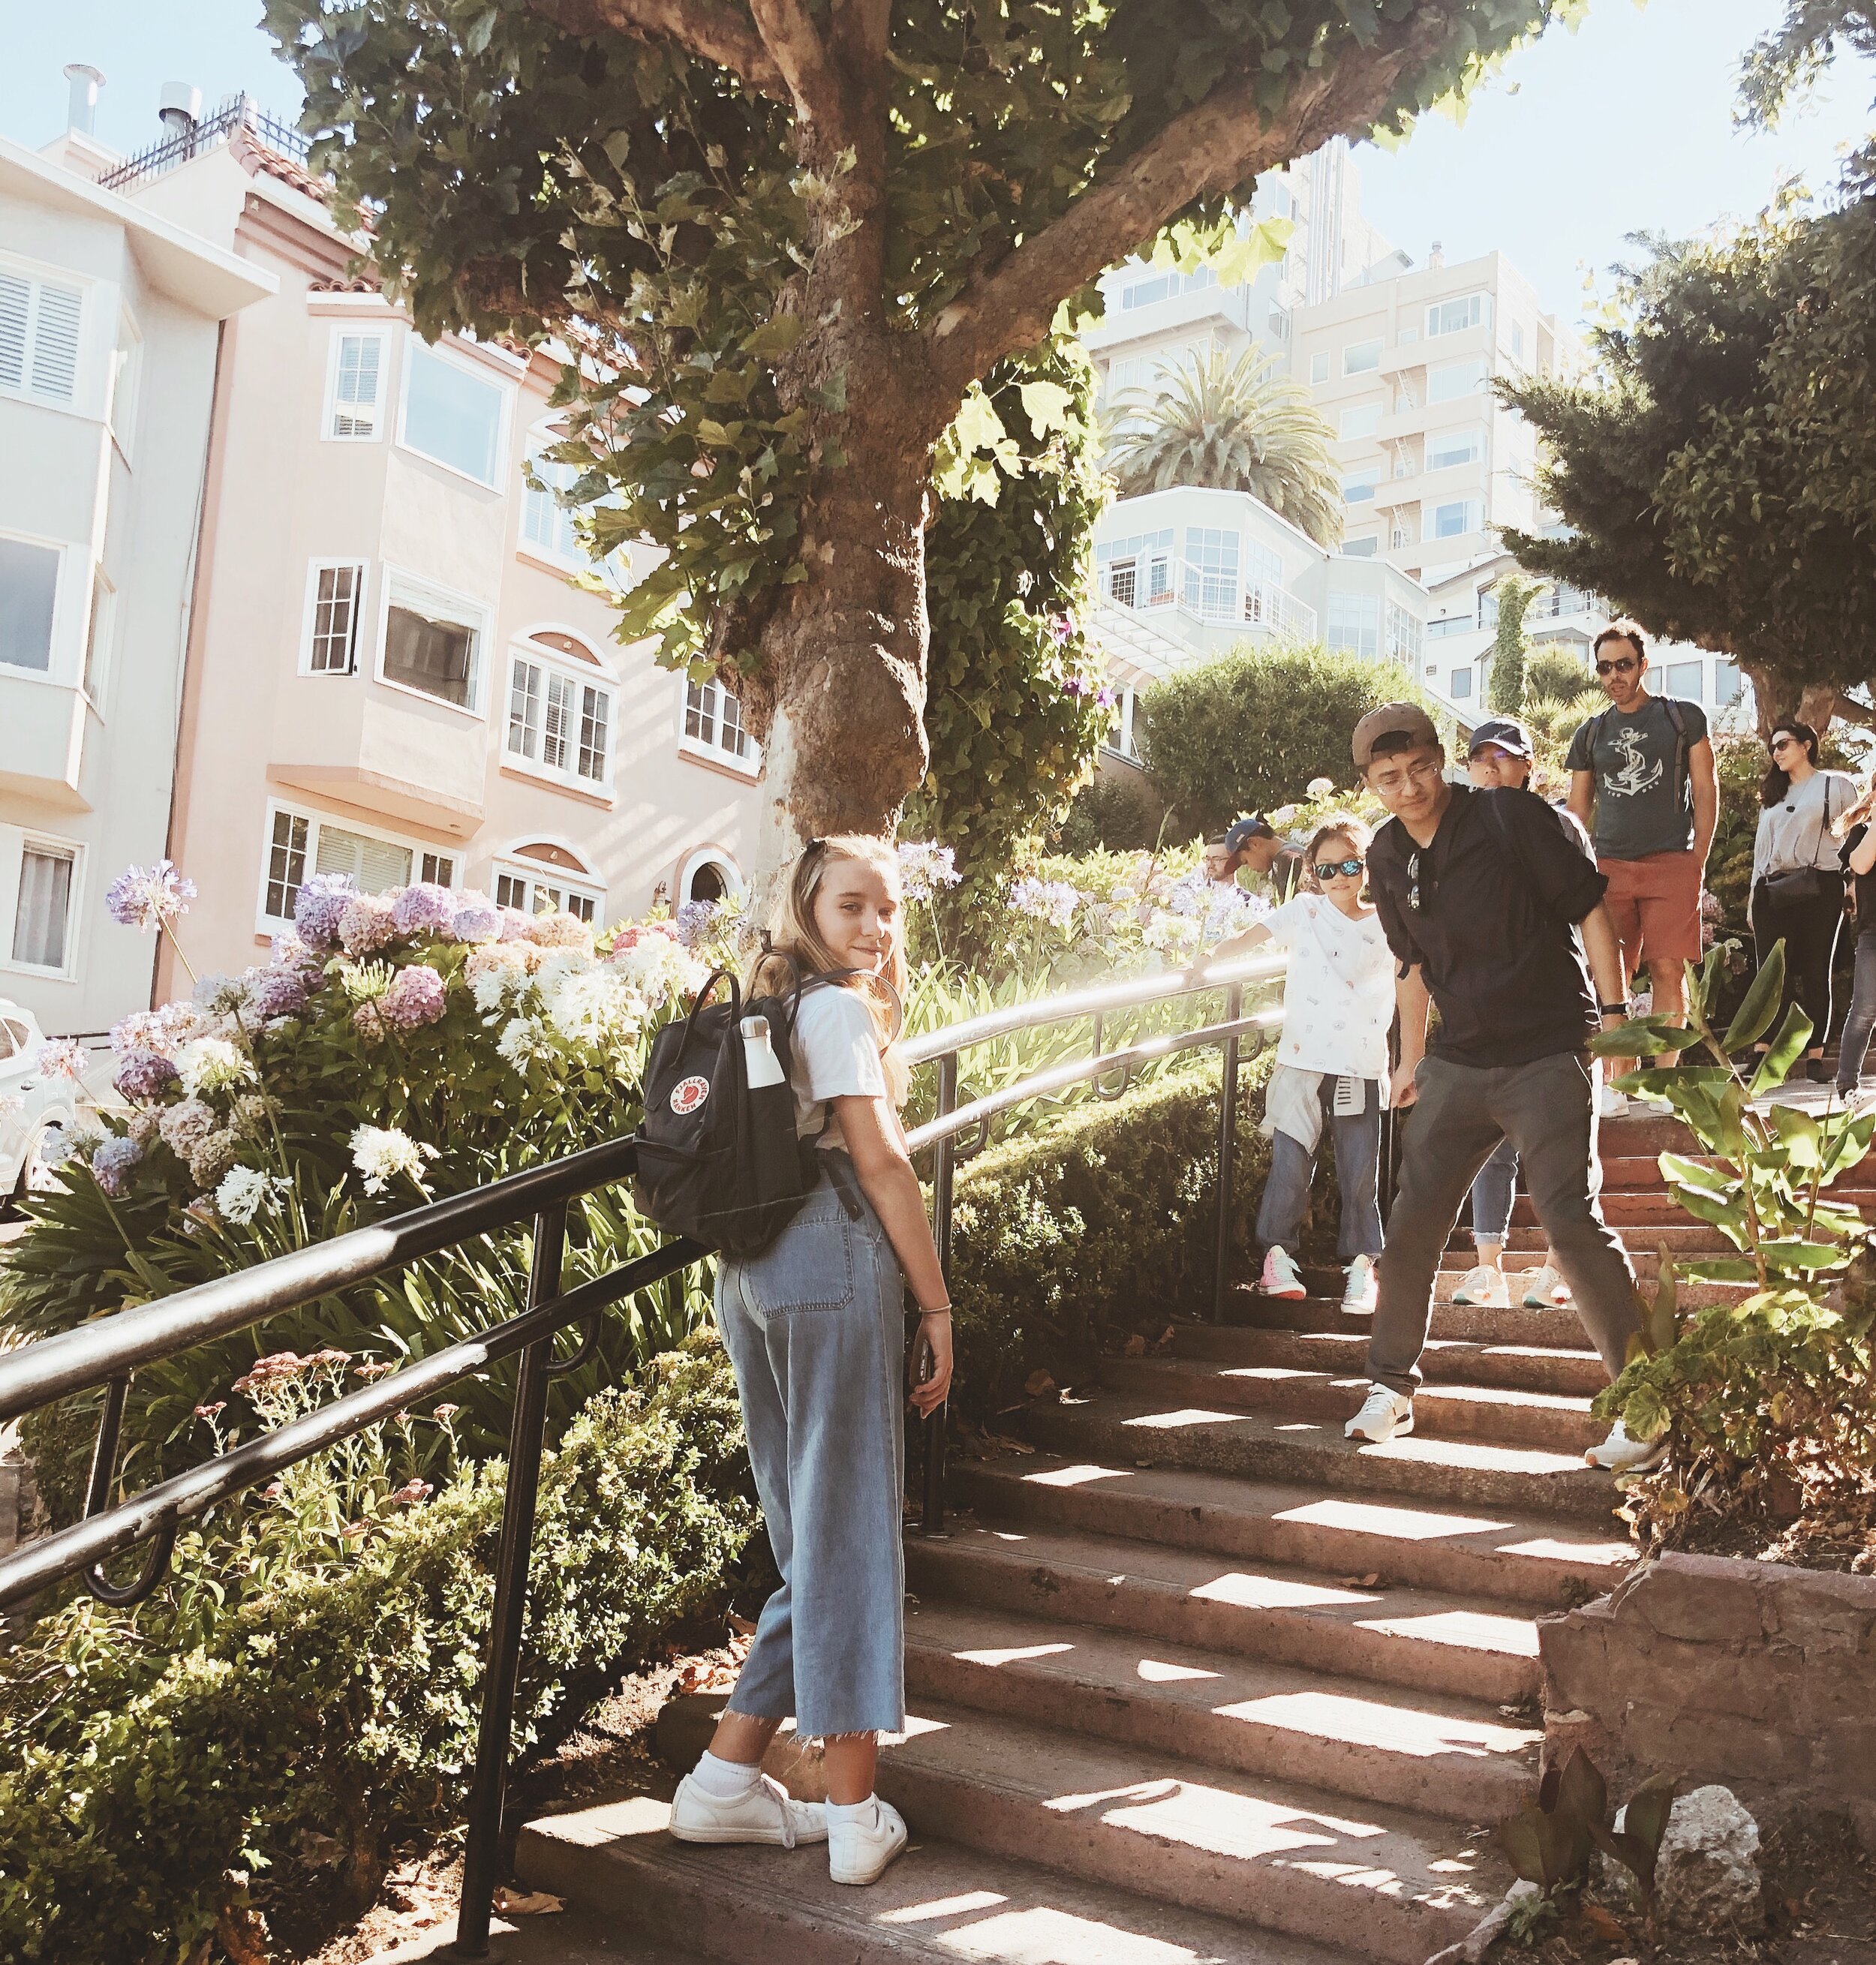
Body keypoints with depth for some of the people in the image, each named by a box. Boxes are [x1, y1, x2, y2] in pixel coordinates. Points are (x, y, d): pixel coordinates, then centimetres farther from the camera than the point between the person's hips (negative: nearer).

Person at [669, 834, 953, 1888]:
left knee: (811, 1536, 15)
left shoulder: (766, 1007, 21)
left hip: (748, 1273, 8)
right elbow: (880, 1163, -10)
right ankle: (855, 1810, 3)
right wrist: (936, 1301, -7)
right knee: (853, 1529, -2)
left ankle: (728, 1779, 16)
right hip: (831, 1259, -8)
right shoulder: (841, 1008, -4)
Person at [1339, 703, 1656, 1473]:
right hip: (1457, 1063, 6)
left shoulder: (1513, 817, -10)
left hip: (1549, 1055, -5)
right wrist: (1412, 1056, 23)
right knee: (1411, 1223, 5)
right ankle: (1390, 1388, 21)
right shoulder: (1387, 857, 7)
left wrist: (1613, 1013, -10)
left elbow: (1589, 909, -6)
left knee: (1572, 1222, -13)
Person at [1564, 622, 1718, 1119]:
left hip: (1672, 863, -2)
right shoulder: (1590, 734, 15)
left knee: (1668, 970, -6)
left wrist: (1699, 860, -2)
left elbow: (1705, 790, 5)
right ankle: (1616, 1084, 1)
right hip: (1608, 867, 2)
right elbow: (1577, 812, 17)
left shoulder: (1683, 718, 7)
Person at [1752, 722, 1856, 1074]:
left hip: (1818, 889, -4)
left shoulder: (1835, 785, 9)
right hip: (1774, 892, 4)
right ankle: (1762, 1058, -10)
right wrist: (1754, 894, 15)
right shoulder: (1773, 795, 24)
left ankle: (1815, 1057, 0)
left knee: (1815, 974, -2)